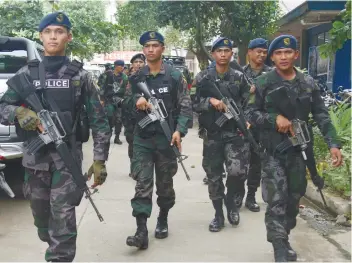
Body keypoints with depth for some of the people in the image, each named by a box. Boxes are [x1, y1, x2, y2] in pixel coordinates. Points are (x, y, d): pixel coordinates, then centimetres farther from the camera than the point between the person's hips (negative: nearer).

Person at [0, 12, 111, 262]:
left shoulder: (80, 75, 1)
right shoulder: (27, 73, 6)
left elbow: (98, 120, 0)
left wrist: (100, 159, -5)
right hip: (35, 156, 3)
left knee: (63, 218, -9)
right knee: (41, 216, 15)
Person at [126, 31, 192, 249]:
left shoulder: (175, 76, -1)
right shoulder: (136, 78, 7)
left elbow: (185, 106, -2)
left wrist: (179, 130, -14)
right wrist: (136, 101, -9)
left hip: (166, 138, -1)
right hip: (142, 138, 1)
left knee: (165, 183, 11)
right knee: (143, 183, -7)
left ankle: (163, 220, 32)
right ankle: (142, 231, -9)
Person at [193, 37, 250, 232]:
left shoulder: (239, 77, 6)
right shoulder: (203, 78, 2)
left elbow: (248, 105, 8)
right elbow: (194, 104, -1)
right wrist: (210, 101, -16)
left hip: (235, 133, 0)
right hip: (212, 134, 0)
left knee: (238, 171, -17)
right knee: (213, 176, 6)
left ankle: (230, 198, 15)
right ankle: (218, 215, 23)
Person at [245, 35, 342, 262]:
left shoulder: (308, 83, 5)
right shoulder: (263, 83, -3)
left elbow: (322, 116, 4)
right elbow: (251, 113, -2)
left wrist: (333, 144, -6)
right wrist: (275, 119, -18)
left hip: (299, 149, 4)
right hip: (273, 151, -4)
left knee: (294, 198, 14)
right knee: (277, 201, -8)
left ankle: (284, 239, 32)